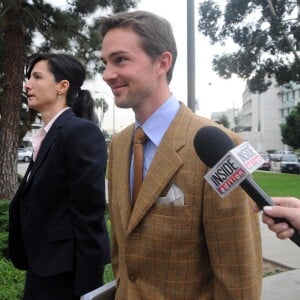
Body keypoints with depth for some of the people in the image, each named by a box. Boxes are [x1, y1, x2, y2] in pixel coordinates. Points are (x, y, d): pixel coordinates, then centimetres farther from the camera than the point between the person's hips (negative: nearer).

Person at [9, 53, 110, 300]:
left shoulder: (82, 132, -18)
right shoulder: (47, 136, 8)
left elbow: (89, 216, -21)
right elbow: (36, 205, 10)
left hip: (67, 272, -8)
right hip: (42, 269, 8)